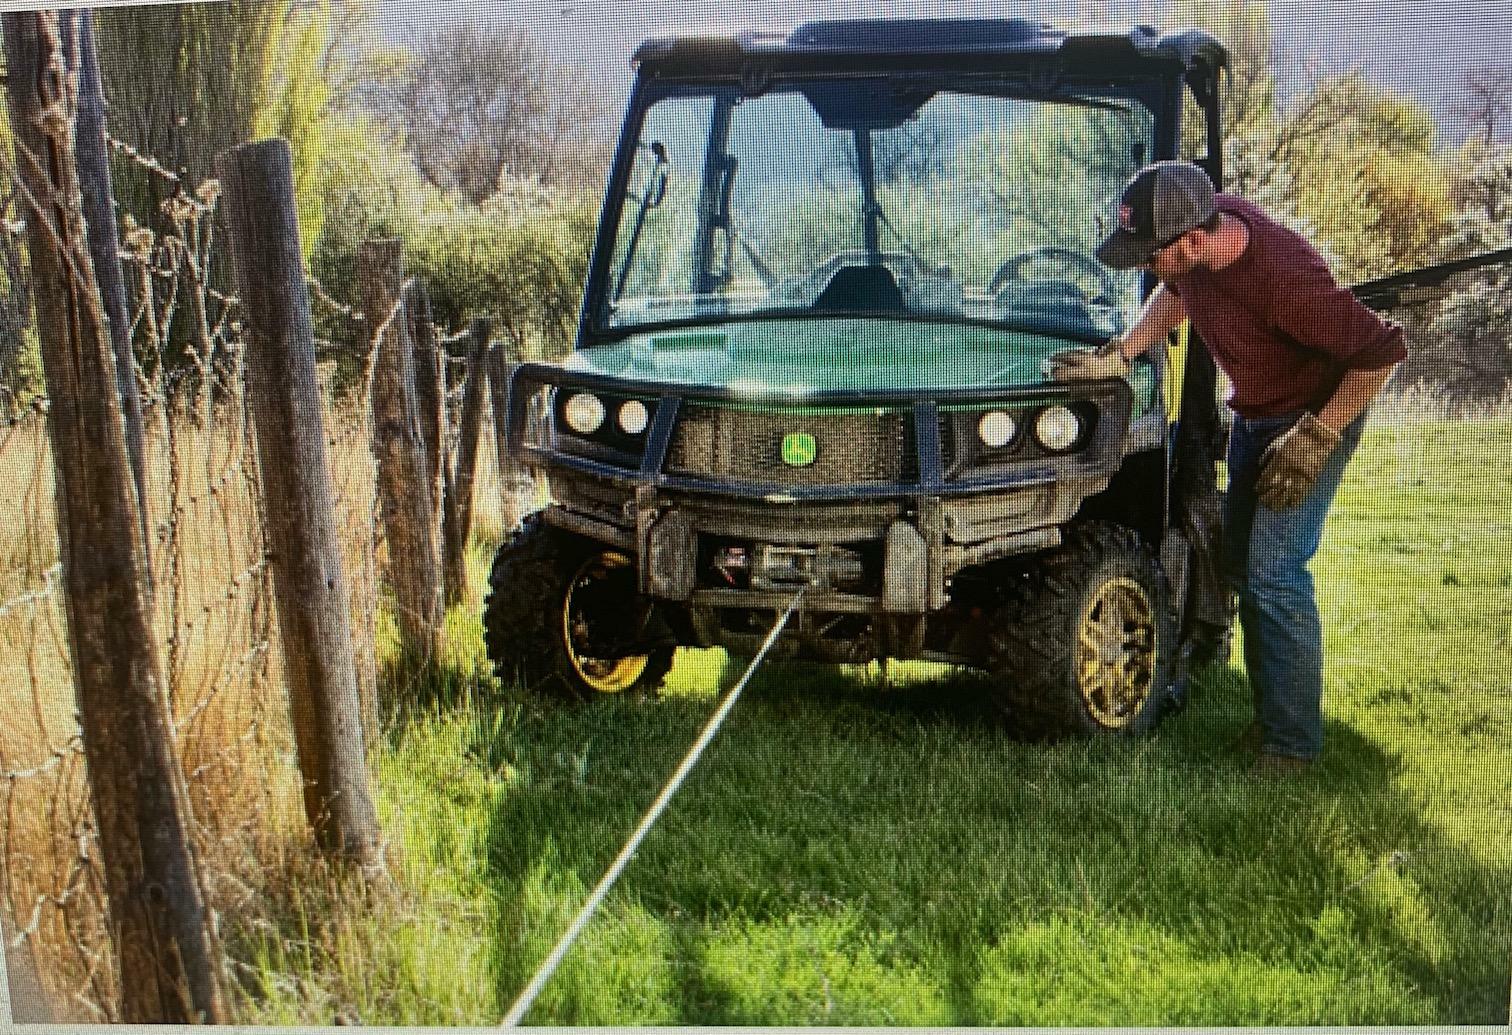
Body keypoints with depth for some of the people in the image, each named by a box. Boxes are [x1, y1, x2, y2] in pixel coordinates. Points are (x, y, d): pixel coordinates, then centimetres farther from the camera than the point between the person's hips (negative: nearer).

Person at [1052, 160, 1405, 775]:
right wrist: (1118, 354, 3)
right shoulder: (1194, 251, -15)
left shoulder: (1283, 275, -37)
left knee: (1275, 573, -13)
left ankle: (1294, 742, -3)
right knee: (1241, 564, 12)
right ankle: (1269, 714, 25)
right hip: (1252, 416, 8)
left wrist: (1317, 436, -25)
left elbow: (1381, 349, -28)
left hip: (1317, 418, -8)